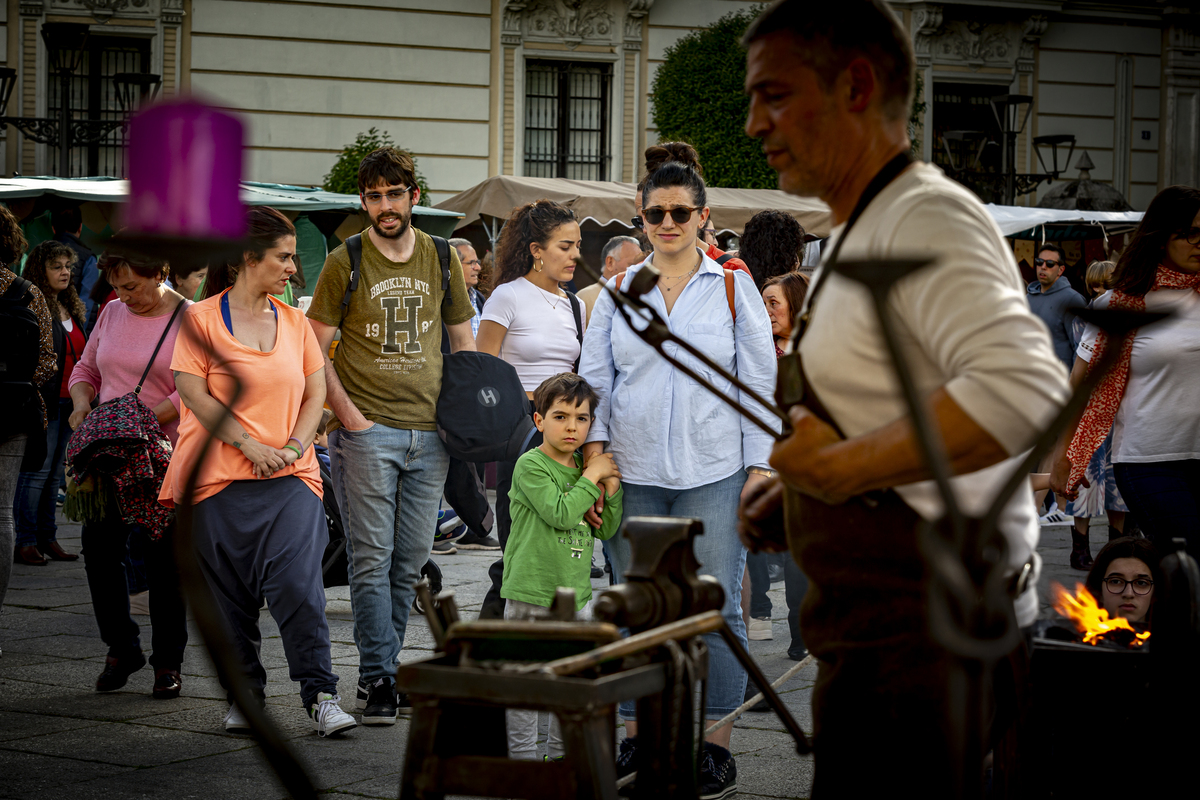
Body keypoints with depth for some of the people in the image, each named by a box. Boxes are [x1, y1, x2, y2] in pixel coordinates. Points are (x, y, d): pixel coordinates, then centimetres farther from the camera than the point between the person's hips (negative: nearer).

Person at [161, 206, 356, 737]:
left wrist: (295, 446, -4)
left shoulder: (294, 322, 13)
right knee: (230, 595, 4)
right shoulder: (202, 318, -1)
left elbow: (315, 391, 13)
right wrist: (251, 445, -13)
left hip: (290, 476, 2)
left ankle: (321, 695, -7)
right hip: (220, 476, -2)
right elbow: (193, 392, -8)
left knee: (298, 584, -12)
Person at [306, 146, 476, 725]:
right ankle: (377, 679, -2)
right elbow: (315, 349, -1)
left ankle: (381, 670, 19)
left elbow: (463, 342, 18)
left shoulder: (442, 260, 10)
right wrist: (348, 415, -11)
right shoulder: (345, 263, -1)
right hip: (367, 431, -4)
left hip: (430, 433, 4)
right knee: (371, 559, -6)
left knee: (411, 561, 8)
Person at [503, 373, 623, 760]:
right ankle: (522, 755, 6)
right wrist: (591, 478, -14)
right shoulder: (531, 466, -10)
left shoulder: (583, 467, 11)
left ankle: (562, 753, 26)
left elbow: (605, 530, 13)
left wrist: (611, 491, -1)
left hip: (576, 591, 7)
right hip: (531, 592, -7)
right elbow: (560, 514, -22)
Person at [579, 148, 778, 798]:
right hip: (633, 473, 2)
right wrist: (595, 454, -1)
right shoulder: (620, 290, 9)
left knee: (716, 608, -1)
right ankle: (637, 738, 15)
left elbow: (760, 383, 4)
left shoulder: (734, 287, 4)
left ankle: (717, 747, 7)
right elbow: (595, 379, 10)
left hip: (712, 473, -2)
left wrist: (759, 467, -2)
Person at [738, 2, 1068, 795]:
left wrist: (841, 467, -25)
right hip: (876, 628, 10)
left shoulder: (925, 218, -15)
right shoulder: (863, 231, 19)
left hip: (928, 632, -10)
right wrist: (800, 490, 15)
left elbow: (1024, 388, -32)